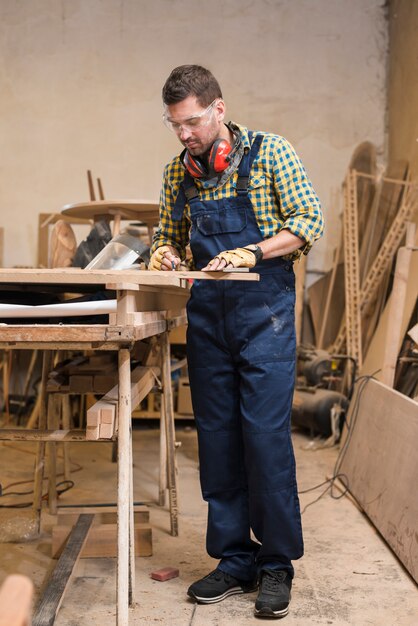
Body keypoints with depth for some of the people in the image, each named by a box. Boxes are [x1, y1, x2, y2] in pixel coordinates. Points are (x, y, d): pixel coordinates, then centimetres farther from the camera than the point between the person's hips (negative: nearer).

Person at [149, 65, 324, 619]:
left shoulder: (269, 153, -4)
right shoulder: (178, 172, 10)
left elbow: (308, 222, -7)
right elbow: (169, 232, 22)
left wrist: (252, 252, -20)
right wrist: (165, 251, -1)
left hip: (264, 310, -5)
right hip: (207, 316, 5)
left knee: (266, 437, -6)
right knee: (217, 440, 6)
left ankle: (276, 564, 8)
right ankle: (234, 560, 18)